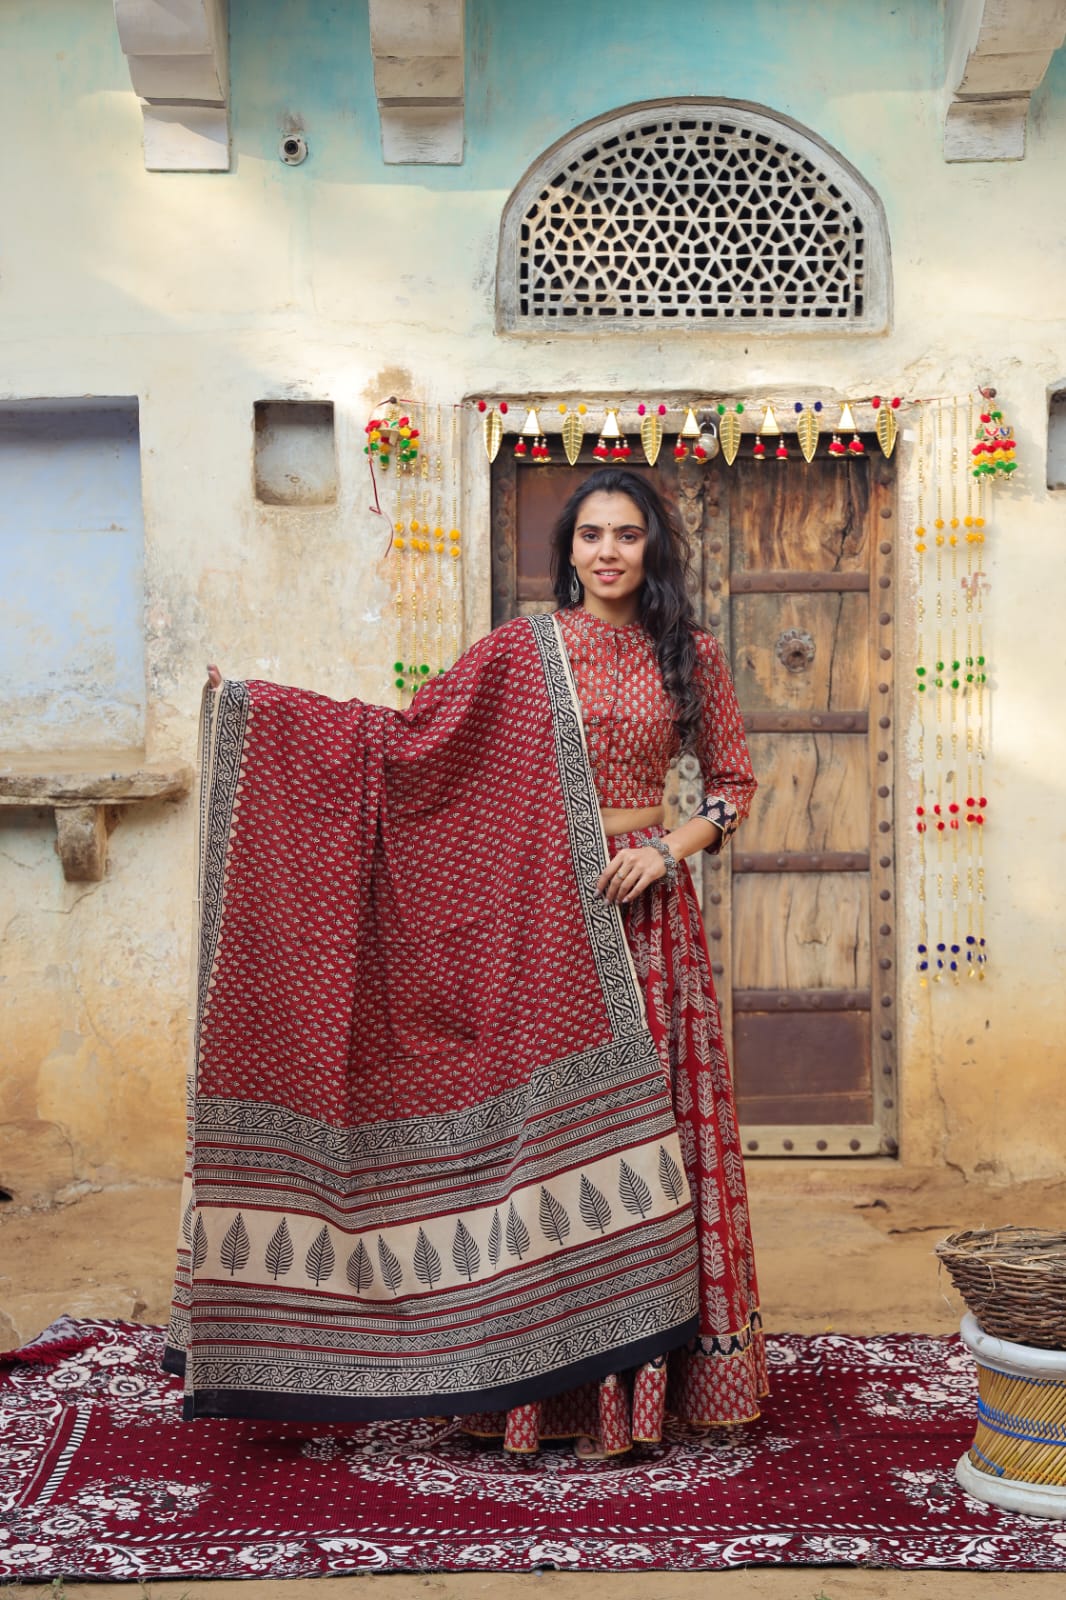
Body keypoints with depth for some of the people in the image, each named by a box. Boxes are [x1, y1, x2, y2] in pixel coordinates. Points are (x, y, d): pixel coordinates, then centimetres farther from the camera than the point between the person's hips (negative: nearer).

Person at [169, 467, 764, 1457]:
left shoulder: (690, 655, 7)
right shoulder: (523, 650, 4)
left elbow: (733, 782, 11)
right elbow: (407, 733, 3)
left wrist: (670, 848, -7)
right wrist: (255, 705, -3)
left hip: (644, 907, 1)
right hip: (538, 911, -1)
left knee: (639, 1132, 1)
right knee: (545, 1126, -1)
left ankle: (643, 1377, 10)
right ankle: (549, 1387, 8)